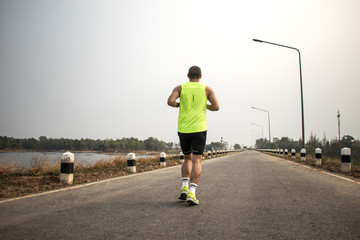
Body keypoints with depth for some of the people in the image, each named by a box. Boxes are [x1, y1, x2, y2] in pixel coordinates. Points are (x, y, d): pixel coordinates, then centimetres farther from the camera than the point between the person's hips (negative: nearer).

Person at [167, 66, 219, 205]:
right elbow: (216, 107, -3)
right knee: (196, 162, -4)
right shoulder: (207, 89, 5)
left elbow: (170, 101, -12)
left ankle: (184, 188, 4)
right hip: (199, 130, -2)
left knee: (187, 159, 19)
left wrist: (178, 105, 11)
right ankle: (191, 193, -17)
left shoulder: (180, 88, 6)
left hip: (183, 130, 2)